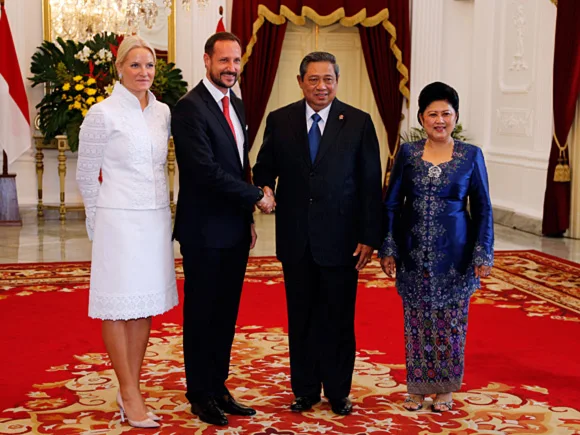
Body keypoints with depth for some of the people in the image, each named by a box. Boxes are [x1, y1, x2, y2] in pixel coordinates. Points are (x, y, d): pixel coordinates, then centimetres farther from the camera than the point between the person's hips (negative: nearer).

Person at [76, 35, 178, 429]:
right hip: (119, 221, -6)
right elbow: (86, 175, -1)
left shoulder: (163, 112, 8)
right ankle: (129, 394, 10)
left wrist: (161, 210, 15)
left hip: (156, 219, 6)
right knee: (118, 306, 1)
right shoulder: (103, 114, -7)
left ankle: (132, 390, 19)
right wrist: (102, 219, 5)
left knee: (145, 305, 9)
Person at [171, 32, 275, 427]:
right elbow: (207, 171, -22)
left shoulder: (236, 104, 12)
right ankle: (200, 395, 19)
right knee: (202, 315, 5)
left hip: (235, 229, 7)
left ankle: (218, 387, 25)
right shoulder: (190, 107, -14)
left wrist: (248, 219, 12)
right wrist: (257, 196, -13)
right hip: (206, 231, -7)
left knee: (226, 314, 13)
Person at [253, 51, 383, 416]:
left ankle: (338, 391, 24)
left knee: (339, 319, 8)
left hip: (340, 238, -2)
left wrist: (369, 237, -6)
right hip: (296, 238, 2)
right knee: (301, 318, 12)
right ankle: (305, 389, 27)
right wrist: (264, 188, -15)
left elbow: (371, 185, -3)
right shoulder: (279, 120, 3)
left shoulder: (359, 123, -2)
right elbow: (265, 167, 9)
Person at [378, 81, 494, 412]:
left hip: (454, 254, -1)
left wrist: (483, 254, -4)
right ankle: (417, 387, 23)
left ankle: (445, 388, 23)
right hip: (414, 253, 1)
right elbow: (392, 203, 4)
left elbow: (482, 208, 1)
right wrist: (387, 248, -2)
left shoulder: (471, 156, -1)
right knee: (417, 320, 8)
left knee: (451, 321, 7)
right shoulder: (408, 153, 1)